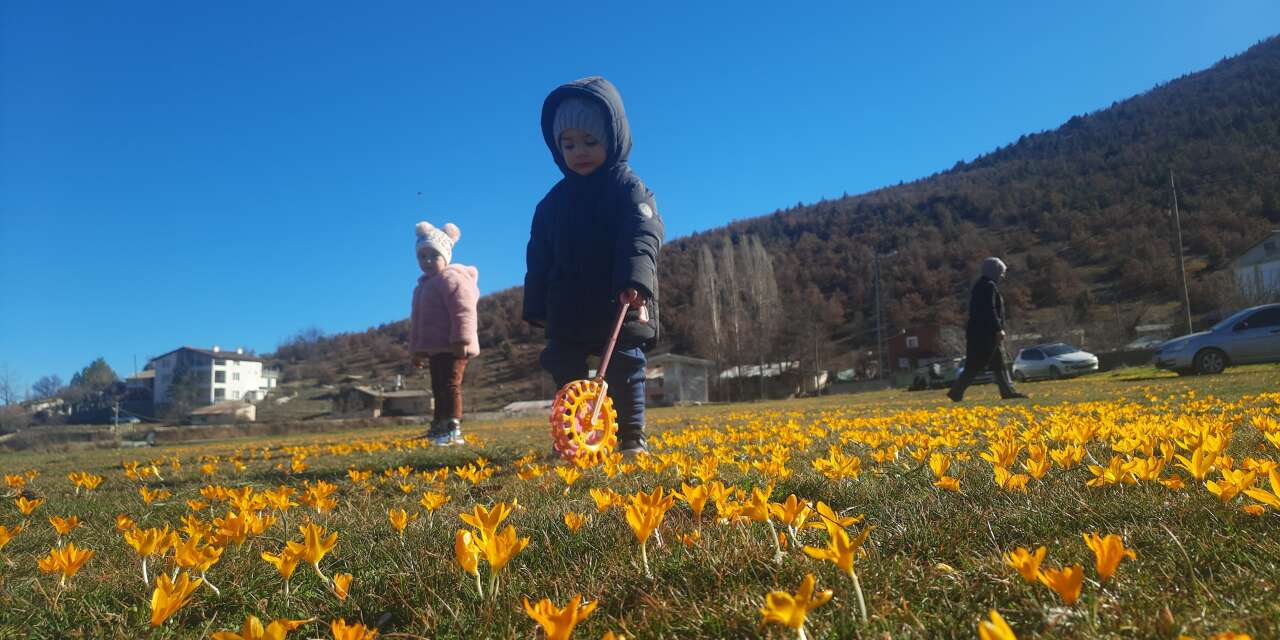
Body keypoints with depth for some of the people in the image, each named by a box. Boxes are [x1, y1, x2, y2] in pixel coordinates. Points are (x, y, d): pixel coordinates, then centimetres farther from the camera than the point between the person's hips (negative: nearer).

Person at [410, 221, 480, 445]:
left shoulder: (452, 279, -10)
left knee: (450, 385, -12)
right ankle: (439, 427, 25)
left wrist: (461, 340, -27)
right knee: (438, 387, 15)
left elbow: (464, 312, -20)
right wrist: (417, 350, 25)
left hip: (452, 348, -10)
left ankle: (453, 430, -12)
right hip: (434, 349, 10)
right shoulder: (423, 285, 21)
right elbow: (417, 320, 27)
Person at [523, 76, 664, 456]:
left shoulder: (627, 187, -3)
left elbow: (643, 234, -19)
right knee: (566, 375, 7)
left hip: (622, 306, -5)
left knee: (625, 371, 0)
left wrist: (635, 280, -36)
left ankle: (632, 439, 9)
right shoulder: (554, 201, 12)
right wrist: (537, 307, 10)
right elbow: (539, 257, 15)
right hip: (568, 312, 5)